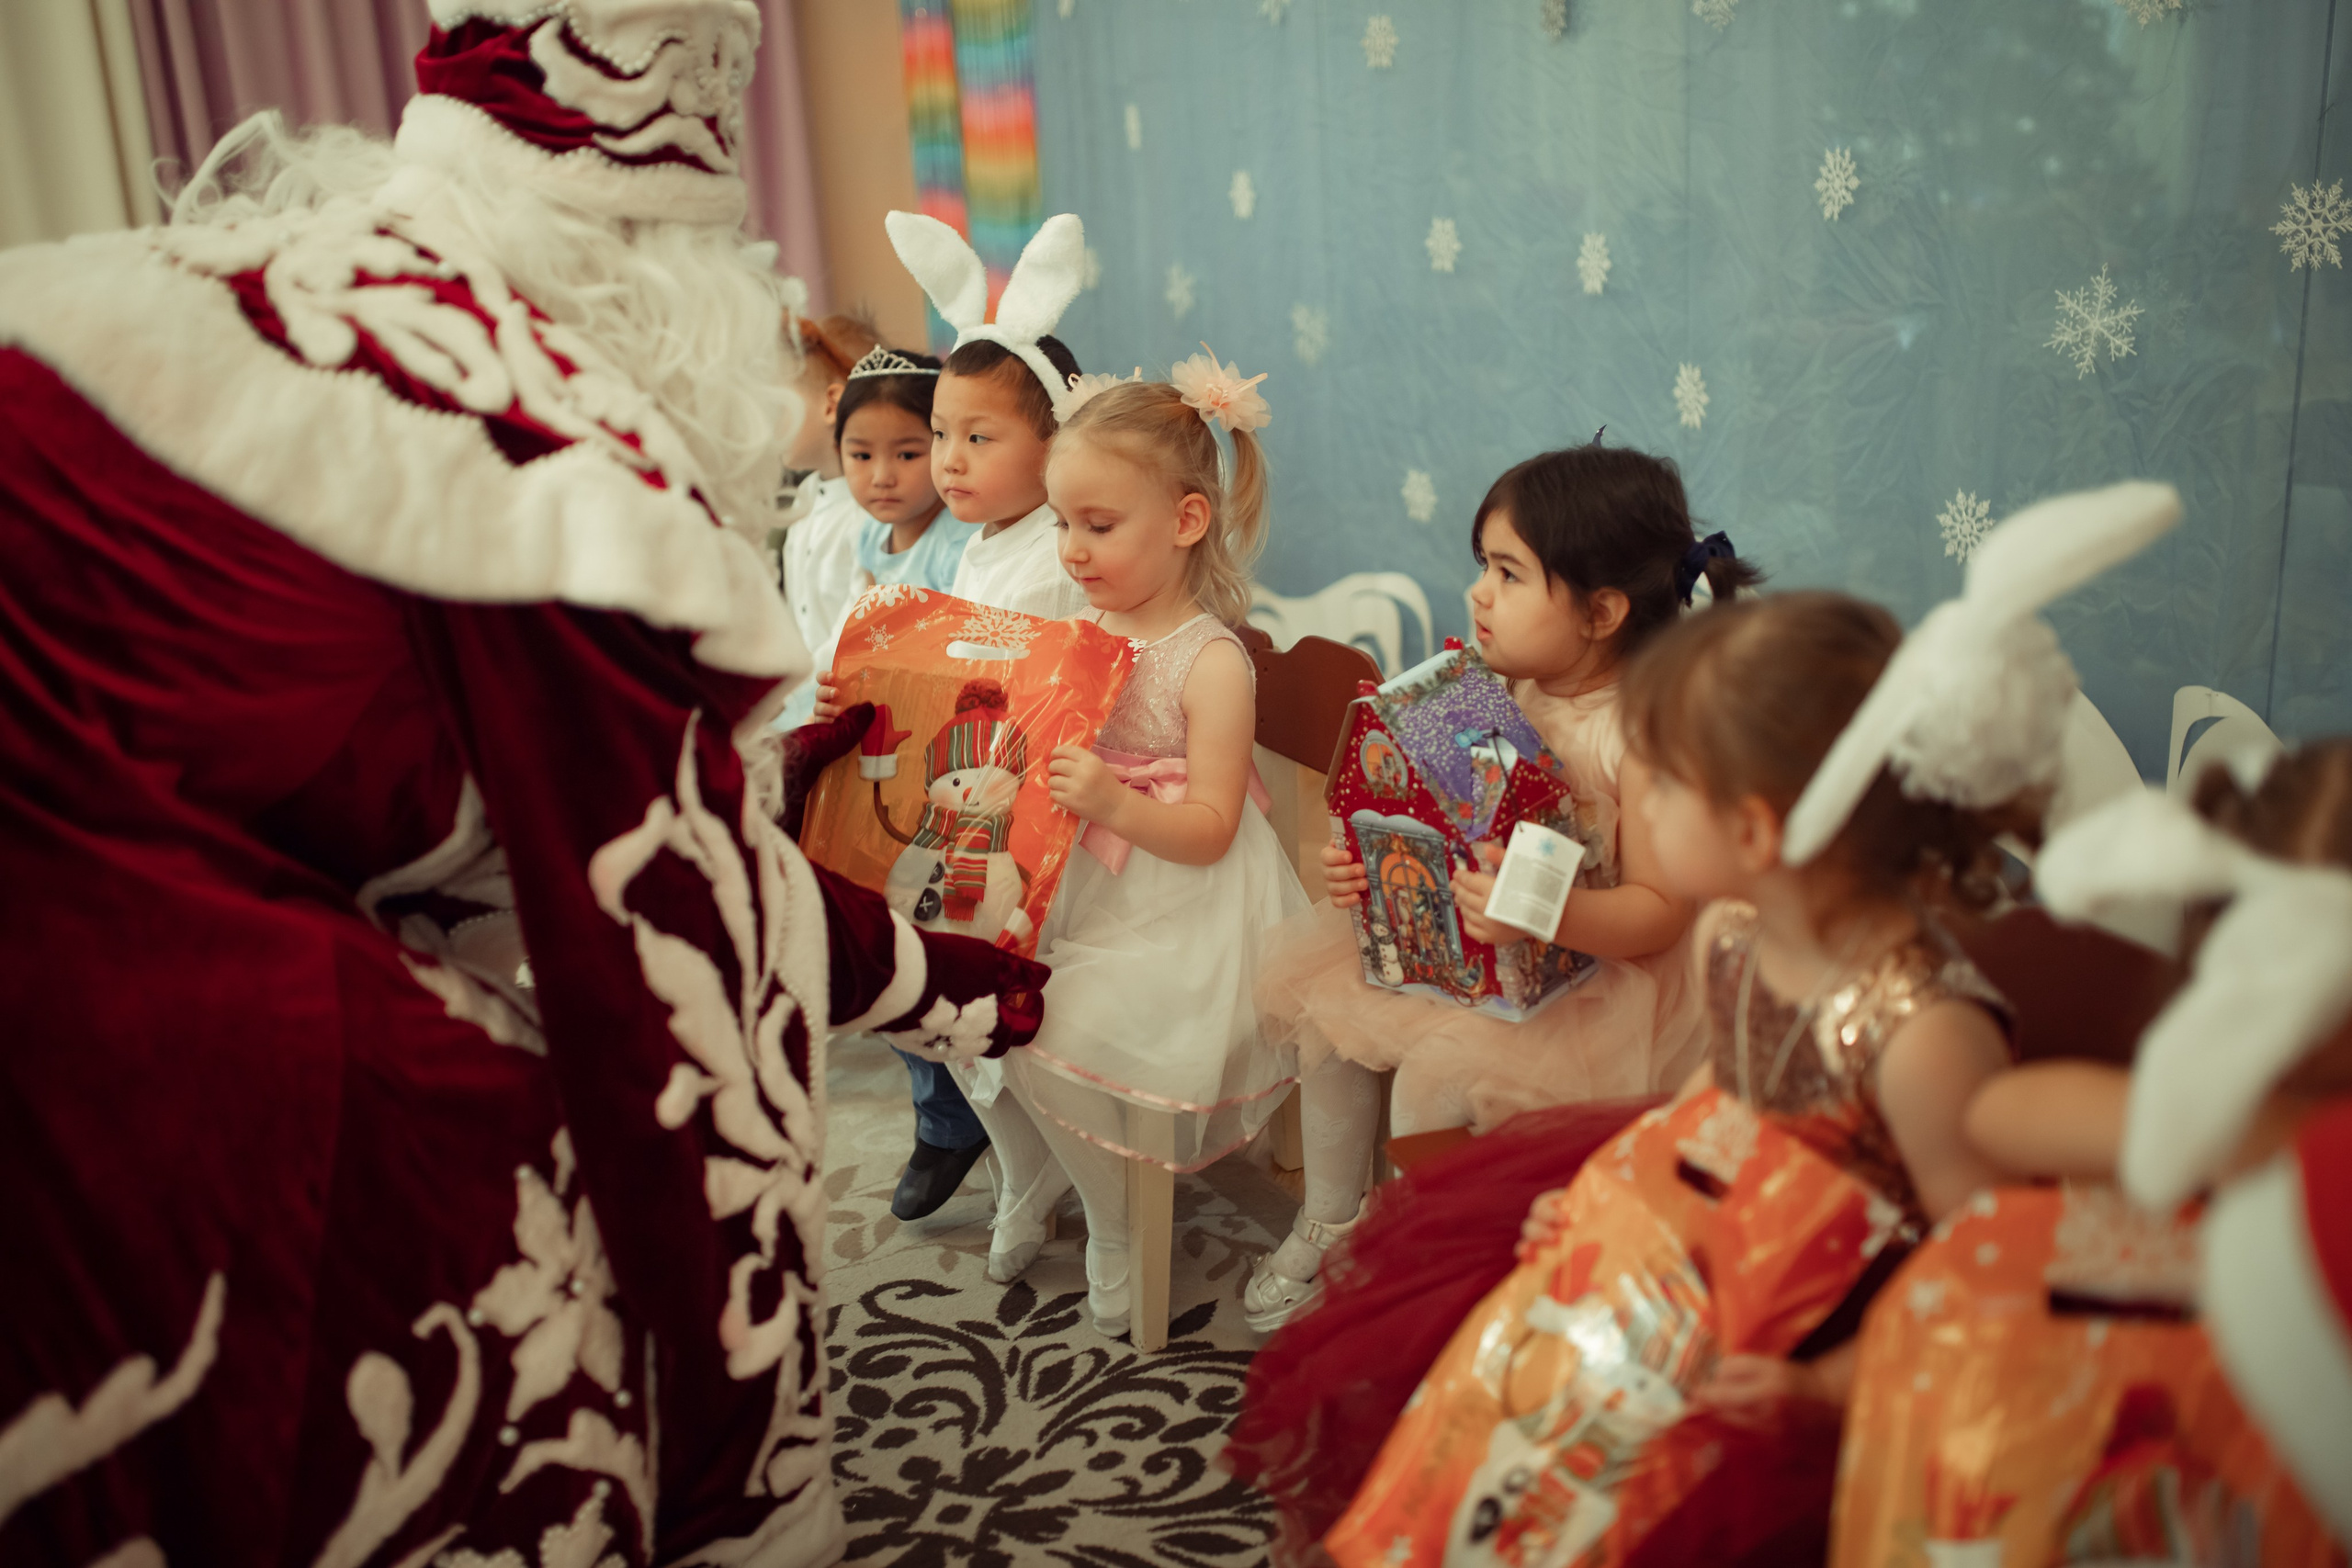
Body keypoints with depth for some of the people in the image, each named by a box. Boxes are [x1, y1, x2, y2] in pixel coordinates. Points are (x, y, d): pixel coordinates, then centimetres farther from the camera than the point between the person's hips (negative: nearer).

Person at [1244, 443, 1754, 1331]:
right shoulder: (1502, 691, -2)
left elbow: (1657, 912, -25)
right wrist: (1370, 865, -10)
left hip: (1598, 976, -8)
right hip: (1461, 944, 8)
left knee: (1441, 1072, -26)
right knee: (1321, 984, 1)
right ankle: (1327, 1224, 18)